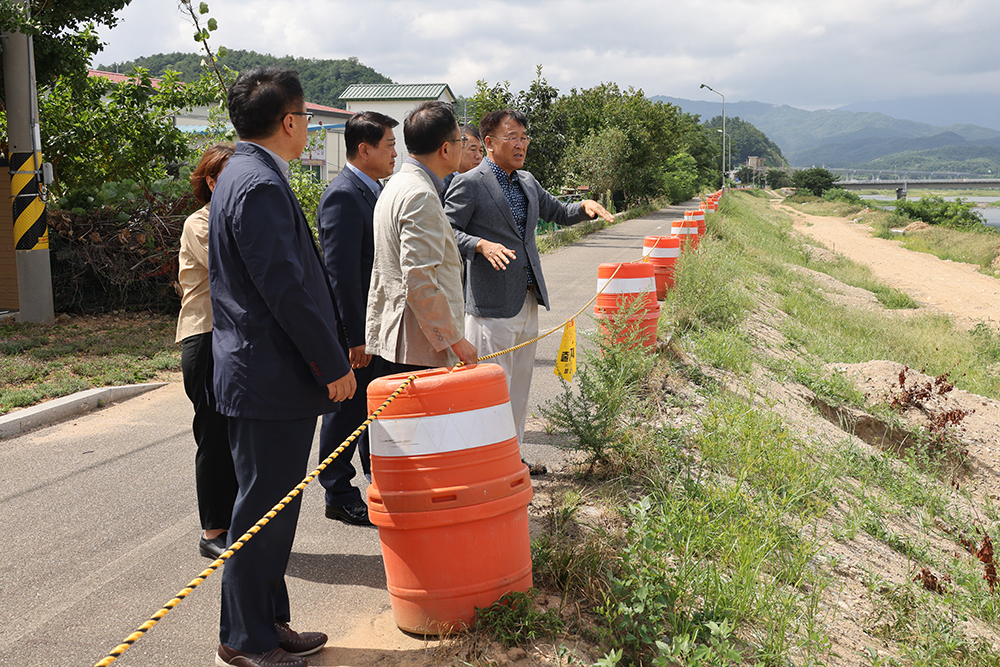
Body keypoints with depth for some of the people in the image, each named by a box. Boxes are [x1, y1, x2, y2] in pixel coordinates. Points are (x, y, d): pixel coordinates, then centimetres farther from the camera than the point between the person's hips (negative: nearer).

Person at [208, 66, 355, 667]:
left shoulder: (244, 175, 15)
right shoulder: (261, 186, -18)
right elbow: (286, 287, -23)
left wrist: (330, 354, 21)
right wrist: (334, 366, -16)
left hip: (261, 372, 11)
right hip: (272, 379, -11)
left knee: (271, 509, 17)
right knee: (263, 511, 1)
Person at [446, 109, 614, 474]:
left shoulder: (527, 182, 16)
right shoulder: (468, 184, -8)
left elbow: (556, 211, 28)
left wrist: (584, 206, 8)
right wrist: (482, 245, -27)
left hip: (527, 300, 8)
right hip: (492, 304, -8)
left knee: (520, 385, 15)